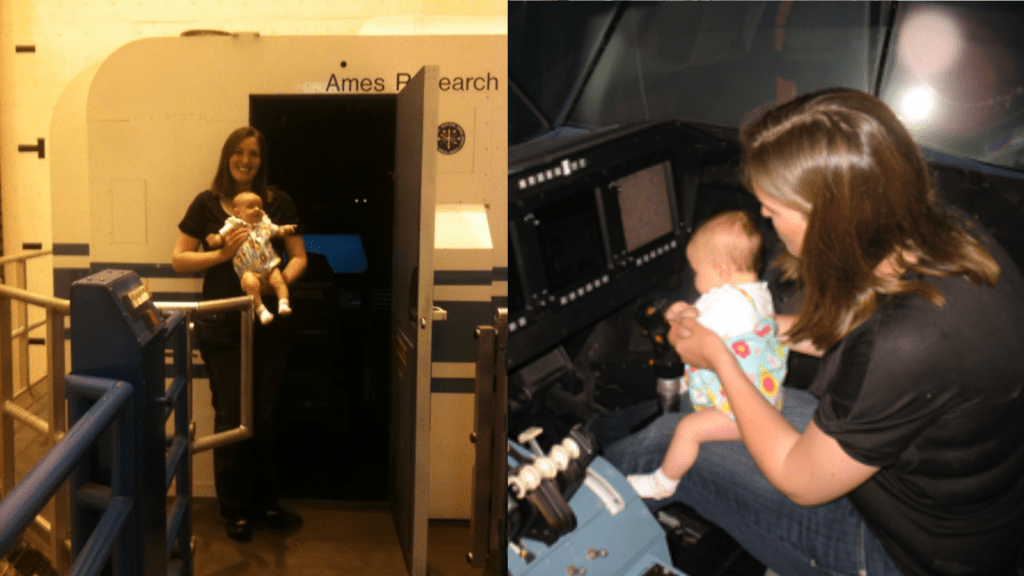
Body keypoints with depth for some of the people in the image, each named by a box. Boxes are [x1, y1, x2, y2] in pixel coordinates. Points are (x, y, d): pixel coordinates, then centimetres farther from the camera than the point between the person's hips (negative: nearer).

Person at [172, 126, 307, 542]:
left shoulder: (279, 203, 4)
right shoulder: (207, 203, 1)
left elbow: (298, 256, 6)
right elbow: (179, 259, 2)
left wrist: (285, 277, -15)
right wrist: (222, 253, -14)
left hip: (270, 321, 1)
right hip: (222, 325, -1)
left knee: (264, 413, 11)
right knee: (230, 414, 4)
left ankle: (265, 499, 28)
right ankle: (235, 508, 19)